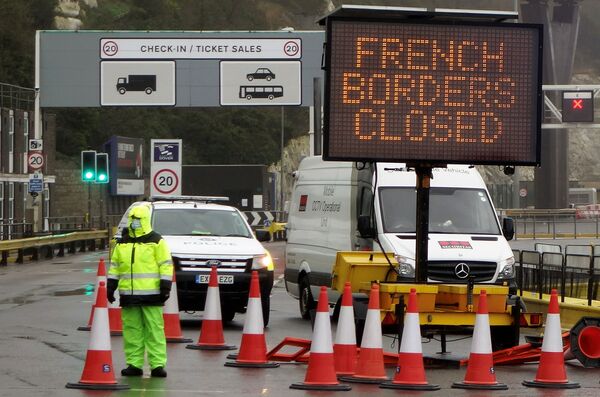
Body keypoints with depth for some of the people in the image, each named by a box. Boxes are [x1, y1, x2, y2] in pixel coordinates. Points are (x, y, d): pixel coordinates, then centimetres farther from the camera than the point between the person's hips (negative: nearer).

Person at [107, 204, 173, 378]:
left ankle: (158, 364, -4)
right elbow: (114, 266, 21)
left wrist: (165, 287, -8)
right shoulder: (122, 243, 15)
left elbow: (166, 265, -1)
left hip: (151, 294, -4)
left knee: (154, 330, -5)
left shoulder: (157, 242, 1)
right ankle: (134, 364, 10)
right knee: (132, 331, 5)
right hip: (128, 295, 4)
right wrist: (110, 286, 14)